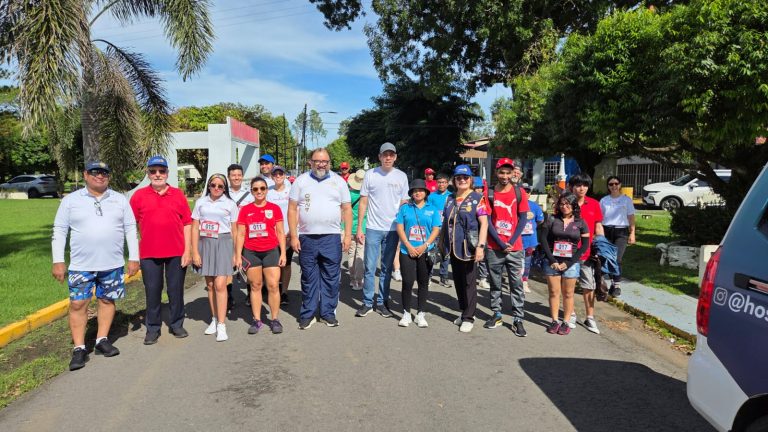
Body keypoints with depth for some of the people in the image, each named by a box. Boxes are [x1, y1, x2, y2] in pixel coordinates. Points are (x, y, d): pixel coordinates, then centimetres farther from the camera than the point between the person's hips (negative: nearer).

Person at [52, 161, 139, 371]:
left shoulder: (120, 200, 5)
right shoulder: (71, 200, 2)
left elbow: (130, 229, 6)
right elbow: (59, 232, 2)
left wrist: (134, 258, 1)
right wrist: (58, 261, -4)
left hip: (113, 264, 2)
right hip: (81, 265, -1)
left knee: (107, 300, 10)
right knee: (78, 304, 0)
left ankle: (102, 340, 24)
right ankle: (79, 348, 11)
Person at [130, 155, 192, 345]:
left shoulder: (178, 194, 5)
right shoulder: (139, 196, 4)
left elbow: (187, 224, 3)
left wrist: (188, 250, -3)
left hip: (176, 253, 0)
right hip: (149, 253, 0)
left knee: (176, 290, 9)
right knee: (152, 291, 7)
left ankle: (176, 325, 24)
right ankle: (152, 329, 20)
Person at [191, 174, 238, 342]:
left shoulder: (230, 204, 4)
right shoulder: (201, 202, 8)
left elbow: (235, 230, 5)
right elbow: (195, 228, 7)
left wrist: (237, 253, 1)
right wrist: (195, 252, 1)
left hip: (223, 243, -3)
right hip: (205, 243, 3)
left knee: (220, 285, -10)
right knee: (210, 285, 9)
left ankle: (221, 325, -6)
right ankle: (214, 319, 23)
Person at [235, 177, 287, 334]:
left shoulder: (274, 208, 3)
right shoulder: (245, 210, 5)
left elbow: (280, 232, 5)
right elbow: (241, 234, 5)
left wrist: (283, 253, 0)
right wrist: (238, 255, 1)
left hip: (271, 251, -1)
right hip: (251, 252, 1)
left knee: (273, 285, -2)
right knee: (255, 286, 7)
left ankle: (275, 319, 7)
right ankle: (257, 320, 14)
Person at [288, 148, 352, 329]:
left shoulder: (339, 181, 7)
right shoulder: (301, 181, 5)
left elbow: (347, 209, 7)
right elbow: (292, 209, 4)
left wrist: (348, 234, 0)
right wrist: (294, 236, -3)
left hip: (332, 237, 0)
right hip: (307, 238, 0)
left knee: (331, 278, 5)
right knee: (308, 278, 7)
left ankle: (328, 313, 17)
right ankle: (307, 314, 18)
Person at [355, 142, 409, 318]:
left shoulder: (401, 176, 5)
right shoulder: (370, 174, 0)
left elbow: (404, 204, 9)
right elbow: (363, 202, 2)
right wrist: (359, 228, -2)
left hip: (393, 229, 2)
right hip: (373, 228, -1)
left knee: (387, 269, 10)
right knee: (370, 268, 1)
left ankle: (382, 302, 20)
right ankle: (367, 303, 12)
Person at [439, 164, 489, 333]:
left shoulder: (477, 198, -6)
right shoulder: (450, 198, 11)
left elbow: (484, 223, -11)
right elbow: (445, 222, 18)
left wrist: (480, 246, -19)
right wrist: (441, 242, 16)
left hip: (469, 247, -6)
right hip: (453, 247, 6)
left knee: (469, 282, 1)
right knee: (458, 280, 14)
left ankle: (468, 317, 11)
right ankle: (464, 311, 29)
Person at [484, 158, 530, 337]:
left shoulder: (519, 193, 1)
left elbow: (523, 219, 1)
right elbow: (487, 221, -1)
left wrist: (511, 242, -9)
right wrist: (501, 243, -9)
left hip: (515, 247, -1)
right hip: (494, 248, 1)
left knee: (517, 284, 2)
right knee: (495, 283, 11)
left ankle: (518, 319, 8)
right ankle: (496, 314, 24)